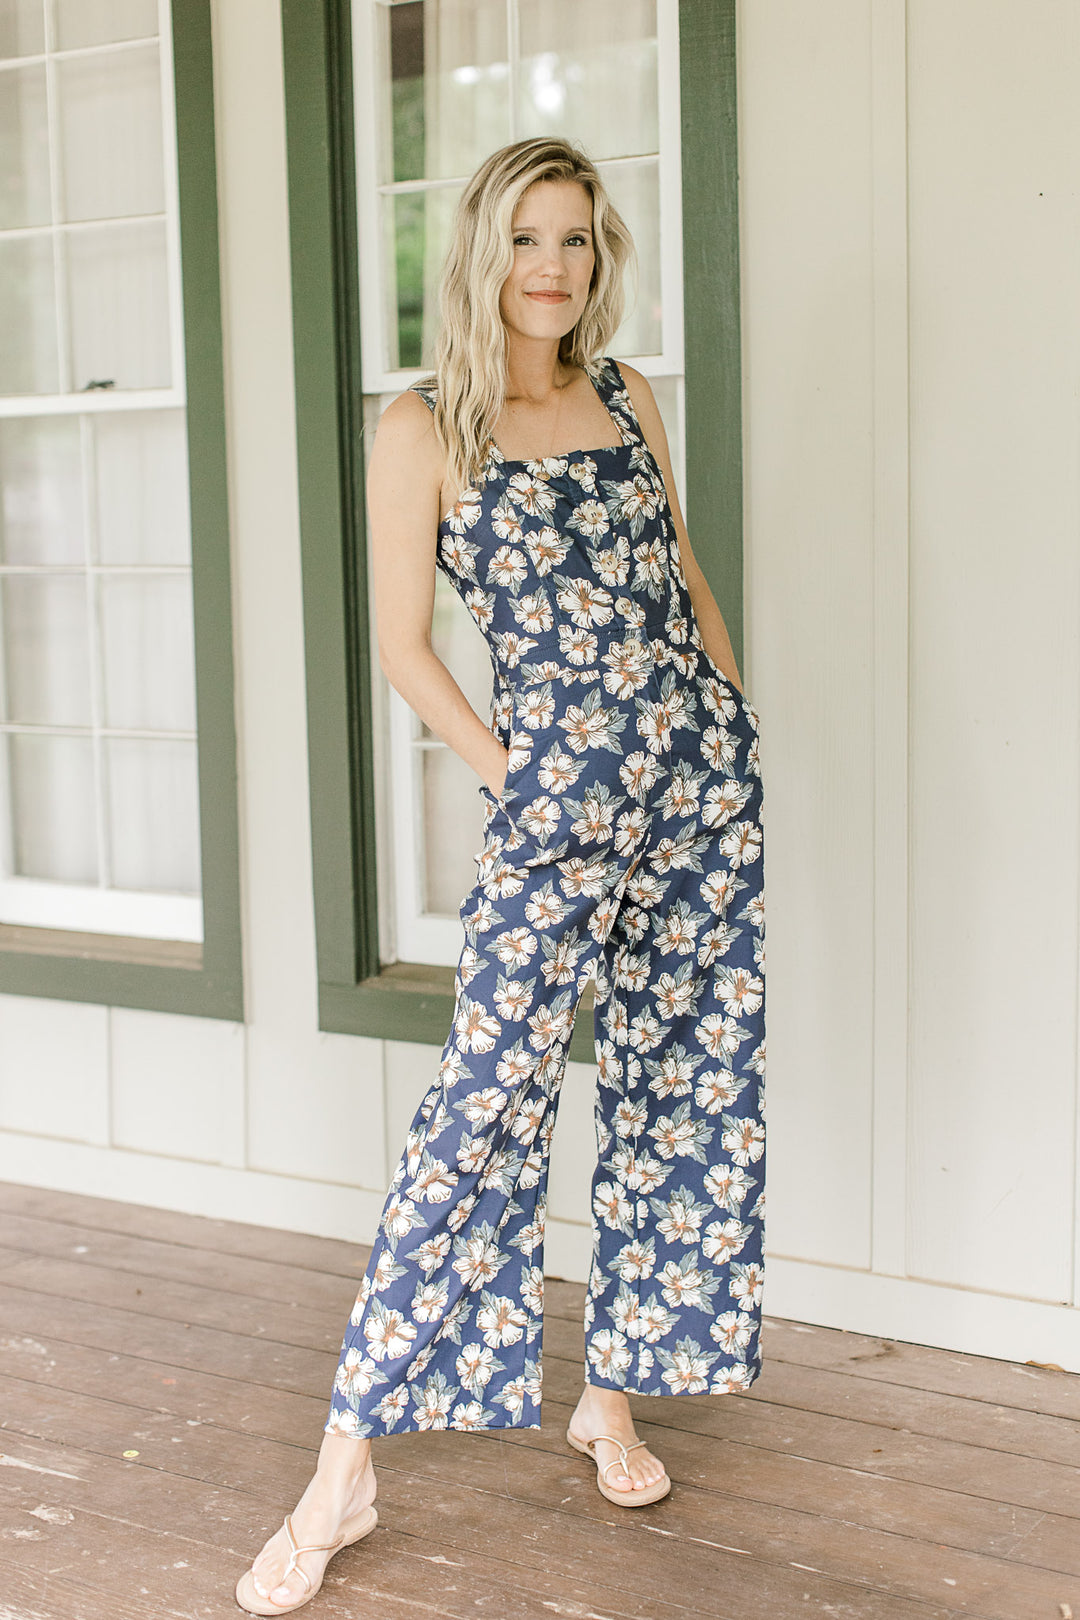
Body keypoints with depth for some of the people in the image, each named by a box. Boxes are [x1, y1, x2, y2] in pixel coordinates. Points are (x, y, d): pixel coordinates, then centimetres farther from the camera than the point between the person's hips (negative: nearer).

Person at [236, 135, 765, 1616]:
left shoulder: (626, 396, 11)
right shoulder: (424, 427, -2)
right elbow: (404, 643, -3)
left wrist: (726, 720, 10)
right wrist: (511, 782, -6)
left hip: (702, 774, 5)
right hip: (557, 798, -5)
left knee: (685, 1090, 7)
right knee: (487, 1103, -10)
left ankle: (614, 1398, 24)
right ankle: (346, 1470, -1)